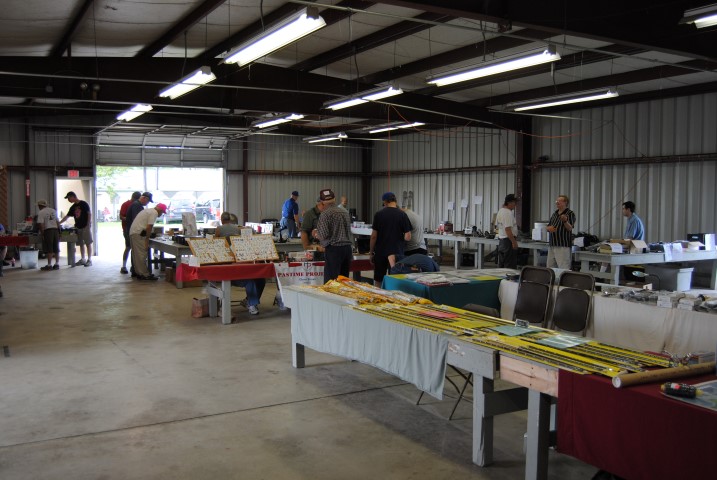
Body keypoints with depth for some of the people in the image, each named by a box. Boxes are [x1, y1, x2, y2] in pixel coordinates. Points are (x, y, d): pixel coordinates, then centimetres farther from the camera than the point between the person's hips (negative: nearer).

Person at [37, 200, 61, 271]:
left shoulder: (40, 213, -4)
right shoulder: (53, 211, 15)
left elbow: (41, 224, -11)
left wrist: (42, 234, -6)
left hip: (48, 230, -6)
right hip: (55, 229, 6)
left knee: (49, 249, -4)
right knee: (56, 248, 9)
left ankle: (49, 265, -4)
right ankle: (57, 264, 10)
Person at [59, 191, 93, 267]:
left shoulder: (84, 204, -6)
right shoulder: (73, 207, 14)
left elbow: (89, 214, -9)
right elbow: (66, 216, 19)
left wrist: (89, 225, -15)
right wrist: (59, 223, 14)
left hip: (86, 227, -7)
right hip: (78, 227, 7)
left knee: (88, 243, -5)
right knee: (81, 244, 9)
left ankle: (89, 260, -4)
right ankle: (82, 259, 15)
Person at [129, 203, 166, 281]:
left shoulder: (148, 210, 23)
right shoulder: (154, 213, -9)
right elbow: (149, 227, -17)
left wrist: (146, 238, 23)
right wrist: (147, 240, -11)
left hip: (132, 232, 10)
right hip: (138, 234, -10)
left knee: (137, 254, 14)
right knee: (142, 254, -8)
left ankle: (138, 272, 21)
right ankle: (144, 274, -6)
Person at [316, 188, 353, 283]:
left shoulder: (325, 214, -8)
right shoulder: (345, 212, 12)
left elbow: (324, 235, -14)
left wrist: (317, 234, 6)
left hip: (334, 249, -7)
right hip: (347, 248, 7)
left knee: (330, 281, -6)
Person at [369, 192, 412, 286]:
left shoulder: (379, 214, -4)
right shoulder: (402, 215, -4)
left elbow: (374, 236, -4)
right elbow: (407, 237, -7)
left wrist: (371, 252, 6)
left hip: (380, 251, 0)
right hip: (397, 252, 0)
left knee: (378, 281, 11)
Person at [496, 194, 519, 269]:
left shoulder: (500, 211, 13)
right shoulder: (508, 213, -18)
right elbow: (507, 229, -24)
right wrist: (514, 242, -22)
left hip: (500, 240, 10)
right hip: (508, 240, -10)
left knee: (501, 265, 13)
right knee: (510, 265, -7)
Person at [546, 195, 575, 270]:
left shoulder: (570, 213, -4)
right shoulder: (555, 213, 17)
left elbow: (570, 228, -16)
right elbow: (548, 227, 19)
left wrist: (565, 221, -36)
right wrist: (549, 228, -5)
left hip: (563, 246, -7)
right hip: (552, 245, 7)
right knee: (550, 268, 10)